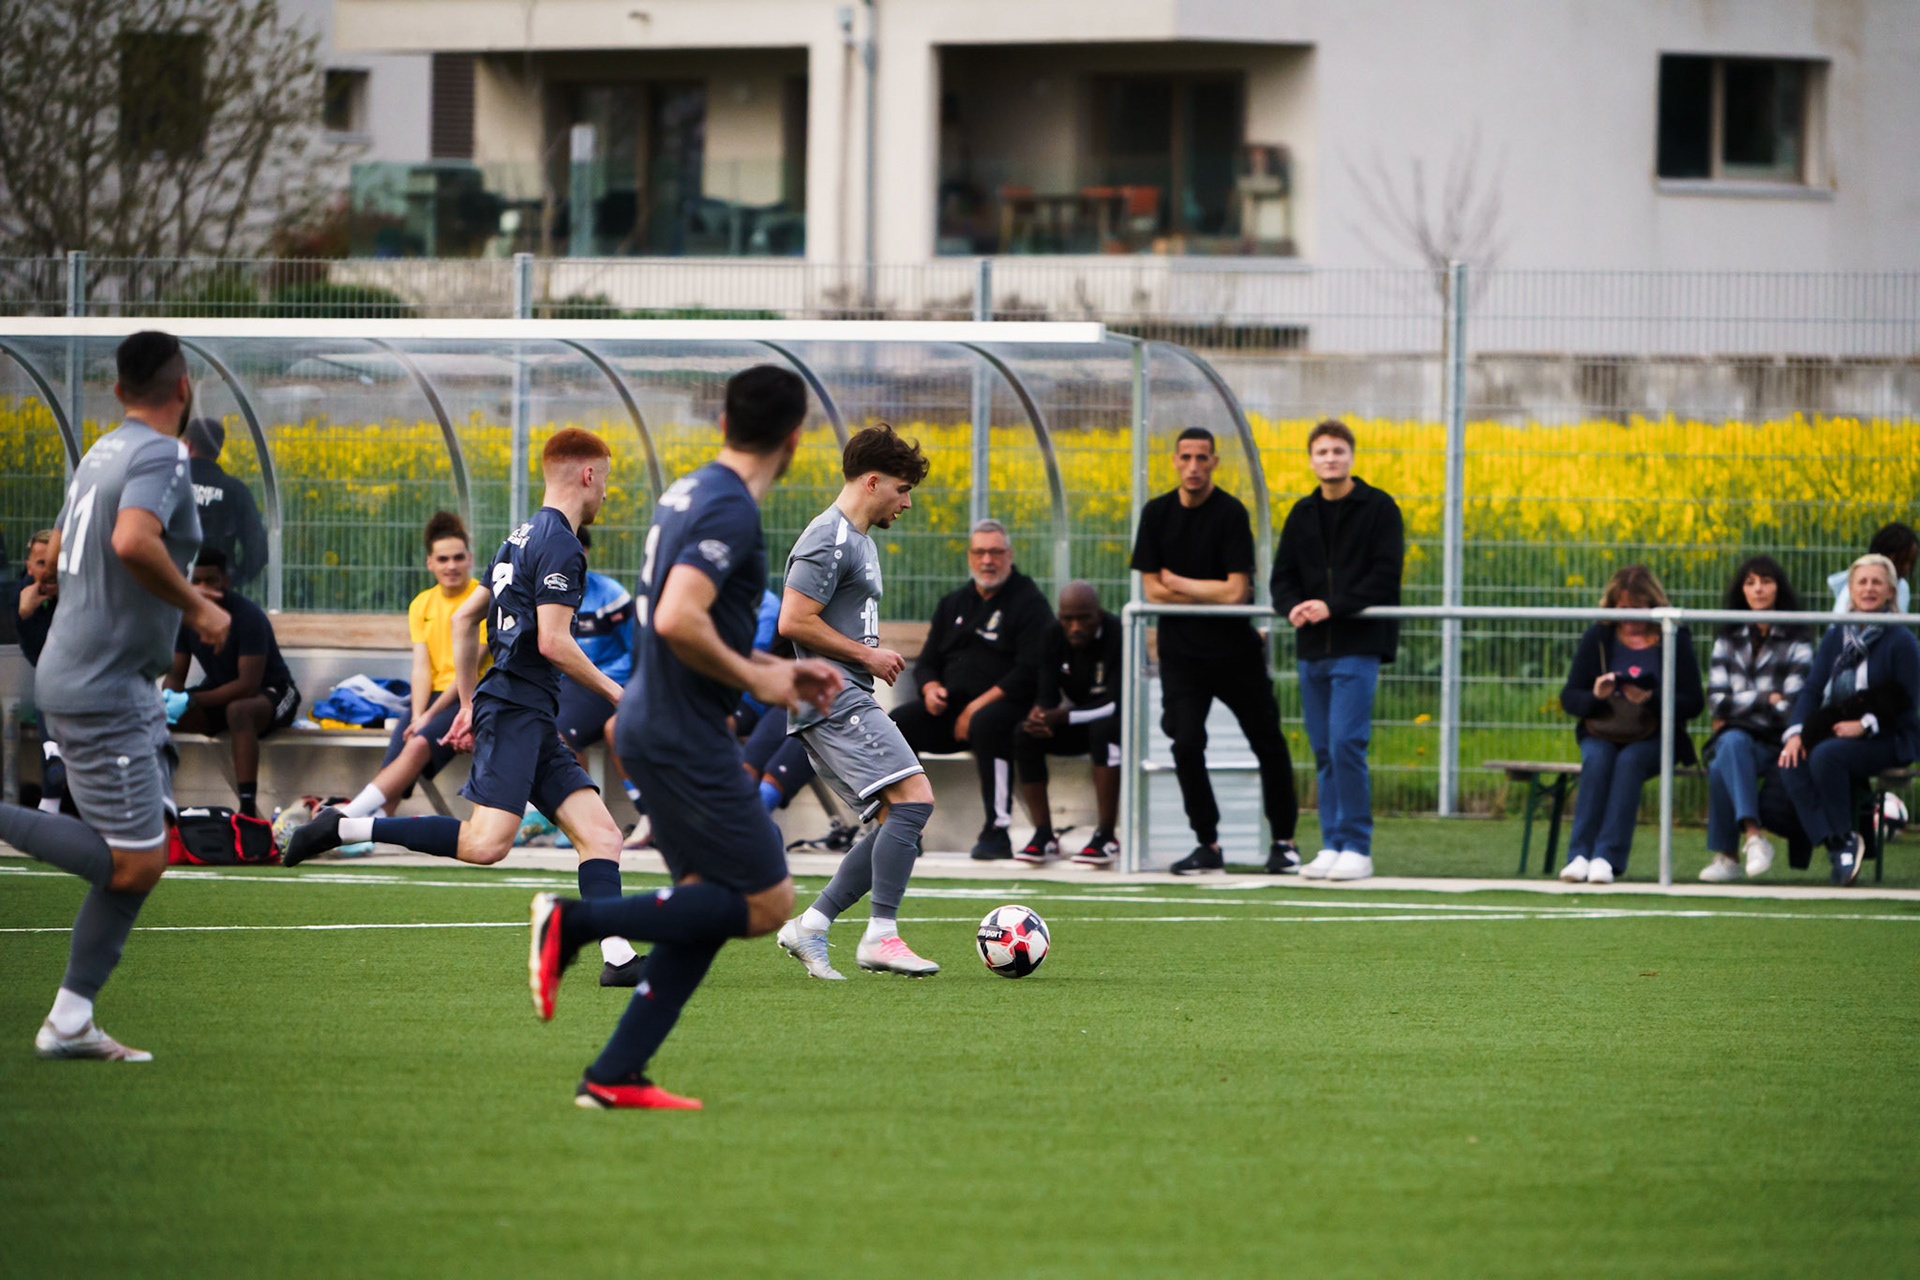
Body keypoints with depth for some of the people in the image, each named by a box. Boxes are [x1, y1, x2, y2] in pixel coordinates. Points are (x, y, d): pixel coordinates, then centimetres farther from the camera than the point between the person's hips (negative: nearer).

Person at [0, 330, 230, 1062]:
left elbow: (61, 555, 26)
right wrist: (196, 607, -19)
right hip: (103, 691, -10)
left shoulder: (102, 453, 13)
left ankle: (70, 1022, 10)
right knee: (132, 865, -9)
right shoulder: (160, 456, -15)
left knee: (144, 860, 10)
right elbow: (133, 541, -34)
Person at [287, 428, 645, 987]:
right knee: (486, 843, -21)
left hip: (534, 724, 10)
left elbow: (464, 618, 25)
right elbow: (553, 642, -18)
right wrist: (611, 690, -4)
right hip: (516, 710, -10)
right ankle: (344, 828, -16)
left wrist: (469, 704, 27)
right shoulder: (559, 544, -10)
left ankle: (618, 959, -10)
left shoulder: (523, 537, 20)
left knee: (600, 832, 0)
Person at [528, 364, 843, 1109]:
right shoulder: (730, 510, -17)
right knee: (767, 903, -4)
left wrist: (779, 670, 21)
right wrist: (756, 679, -15)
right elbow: (677, 621, -29)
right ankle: (574, 923, -9)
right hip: (686, 738, -10)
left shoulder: (690, 493, 13)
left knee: (711, 909, 13)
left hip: (652, 729, 10)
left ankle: (615, 1076, 9)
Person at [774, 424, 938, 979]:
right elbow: (794, 622, -18)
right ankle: (880, 935, -17)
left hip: (847, 703, 11)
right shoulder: (828, 540, -11)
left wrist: (873, 658, 14)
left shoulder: (858, 539, 22)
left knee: (899, 820, 4)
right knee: (914, 799, -17)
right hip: (833, 700, -11)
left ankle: (810, 927, 4)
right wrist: (867, 656, -11)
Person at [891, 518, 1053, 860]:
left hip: (1004, 704, -6)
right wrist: (930, 688, -2)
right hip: (951, 706, 6)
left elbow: (1030, 672, -12)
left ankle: (997, 830, -34)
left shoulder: (1029, 602, -1)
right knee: (896, 723, -16)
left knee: (987, 724, -39)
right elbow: (927, 661, 23)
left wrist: (980, 705, -19)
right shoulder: (952, 605, 21)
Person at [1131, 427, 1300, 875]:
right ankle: (1207, 843, 2)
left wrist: (1178, 584, -7)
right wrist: (1213, 594, -8)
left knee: (1267, 742, 4)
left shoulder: (1231, 513, -10)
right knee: (1186, 742, -10)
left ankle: (1284, 840, 17)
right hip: (1180, 649, 2)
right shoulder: (1157, 514, 3)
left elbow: (1235, 592, -16)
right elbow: (1152, 589, 1)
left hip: (1235, 648, -2)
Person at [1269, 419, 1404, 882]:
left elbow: (1385, 575, -10)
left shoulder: (1378, 509, -2)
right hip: (1312, 649, 5)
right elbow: (1282, 577, 15)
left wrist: (1333, 607, -18)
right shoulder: (1303, 515, 13)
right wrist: (1293, 607, -8)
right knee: (1324, 751, 6)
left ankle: (1357, 848, -8)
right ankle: (1332, 845, 11)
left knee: (1346, 743, -13)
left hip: (1358, 646, -5)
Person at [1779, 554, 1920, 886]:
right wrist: (1796, 733, -10)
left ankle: (1844, 837, -20)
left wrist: (1865, 725, -21)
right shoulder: (1835, 637, 14)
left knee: (1826, 756, -35)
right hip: (1833, 731, 5)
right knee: (1792, 765, -26)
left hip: (1888, 740, -5)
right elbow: (1812, 690, 7)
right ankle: (1837, 845, -26)